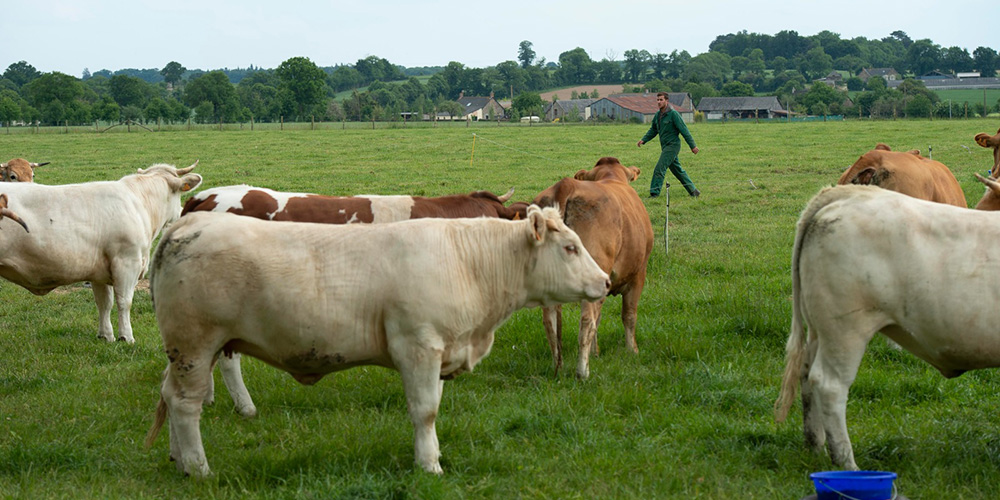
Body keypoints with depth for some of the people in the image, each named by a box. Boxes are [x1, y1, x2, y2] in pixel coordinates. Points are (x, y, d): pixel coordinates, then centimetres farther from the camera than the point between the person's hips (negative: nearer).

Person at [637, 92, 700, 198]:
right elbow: (653, 130, 22)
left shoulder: (673, 114, -14)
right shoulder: (658, 115, 10)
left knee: (659, 169, -14)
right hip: (665, 147, 9)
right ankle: (693, 191, 23)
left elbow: (684, 130, -13)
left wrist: (692, 145, -13)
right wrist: (643, 140, 7)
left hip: (672, 145, -9)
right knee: (678, 171, 14)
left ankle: (654, 193, -13)